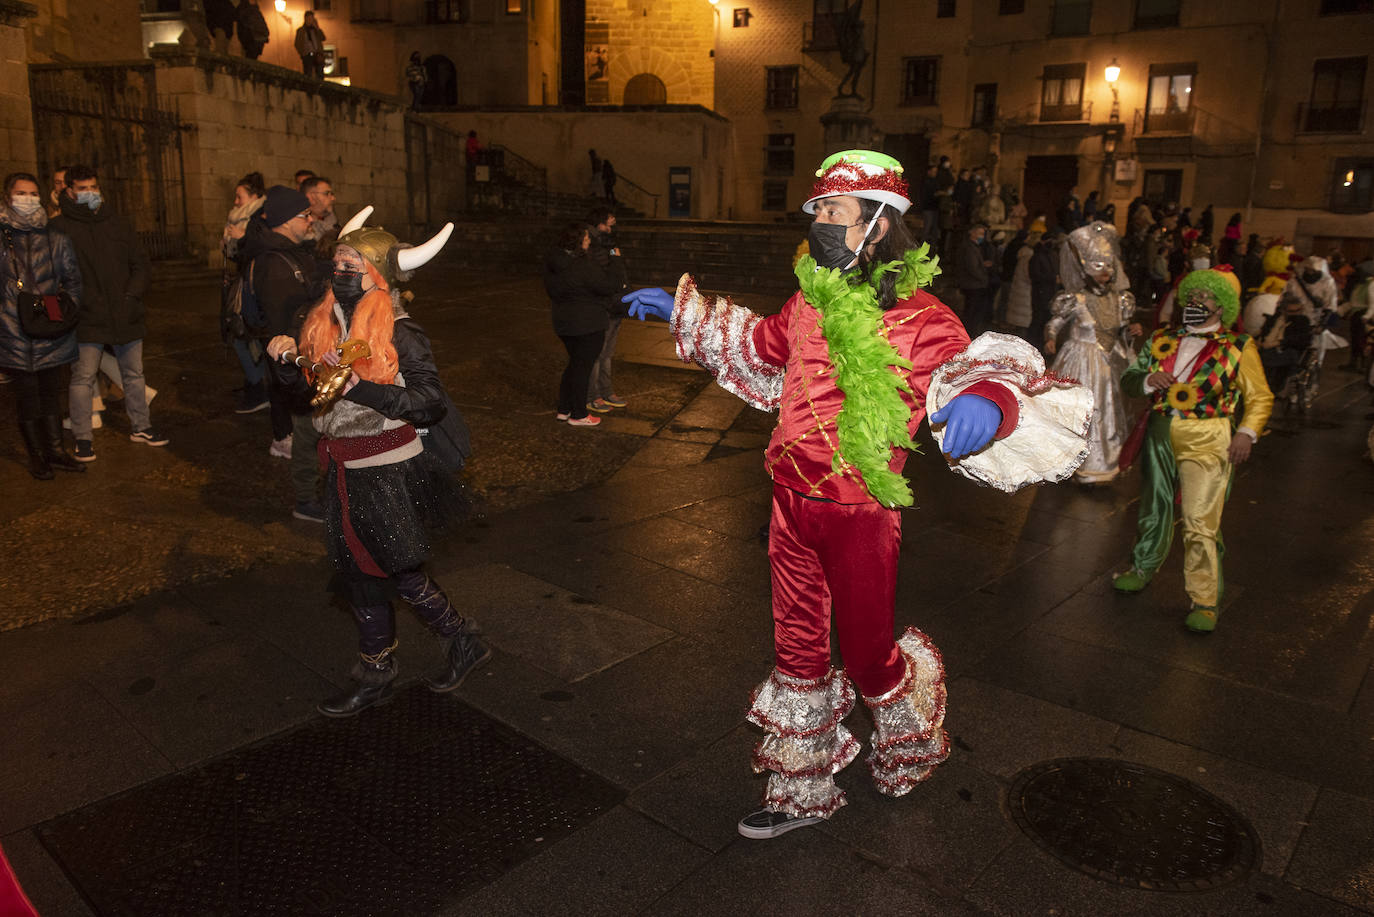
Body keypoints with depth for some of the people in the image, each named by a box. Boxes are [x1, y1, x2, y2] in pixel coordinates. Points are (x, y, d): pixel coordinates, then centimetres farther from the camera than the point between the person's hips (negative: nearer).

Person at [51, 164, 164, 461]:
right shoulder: (59, 227, -4)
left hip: (126, 315, 4)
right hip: (87, 320, -4)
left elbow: (140, 262, 12)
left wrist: (133, 294, -2)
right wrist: (76, 304, -15)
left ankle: (140, 426, 29)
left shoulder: (118, 224, 10)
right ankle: (82, 439, 10)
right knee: (83, 379, 0)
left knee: (133, 374, 15)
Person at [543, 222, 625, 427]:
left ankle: (564, 409, 26)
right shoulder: (583, 266, -24)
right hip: (588, 325, -8)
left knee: (574, 363, 21)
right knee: (583, 367, 3)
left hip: (563, 323, 8)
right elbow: (610, 285, -20)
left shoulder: (551, 263, 3)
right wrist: (615, 262, -7)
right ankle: (578, 415, 11)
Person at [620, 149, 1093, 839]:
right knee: (798, 650, 16)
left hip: (859, 516, -6)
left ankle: (911, 744, 48)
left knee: (867, 657, 12)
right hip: (791, 503, 6)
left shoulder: (918, 318, -17)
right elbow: (760, 348, 22)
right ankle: (802, 791, 37)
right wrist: (682, 313, 26)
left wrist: (984, 402, -52)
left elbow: (969, 368, -28)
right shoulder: (808, 303, 3)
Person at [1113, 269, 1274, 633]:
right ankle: (1143, 568, 40)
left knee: (1200, 523, -10)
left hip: (1207, 442, -4)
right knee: (1153, 509, 19)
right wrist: (1148, 380, -11)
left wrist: (1246, 432, -11)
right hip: (1160, 437, 4)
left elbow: (1261, 397, 4)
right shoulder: (1162, 340, 11)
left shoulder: (1238, 348, 2)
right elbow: (1127, 381, 11)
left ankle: (1205, 600, -1)